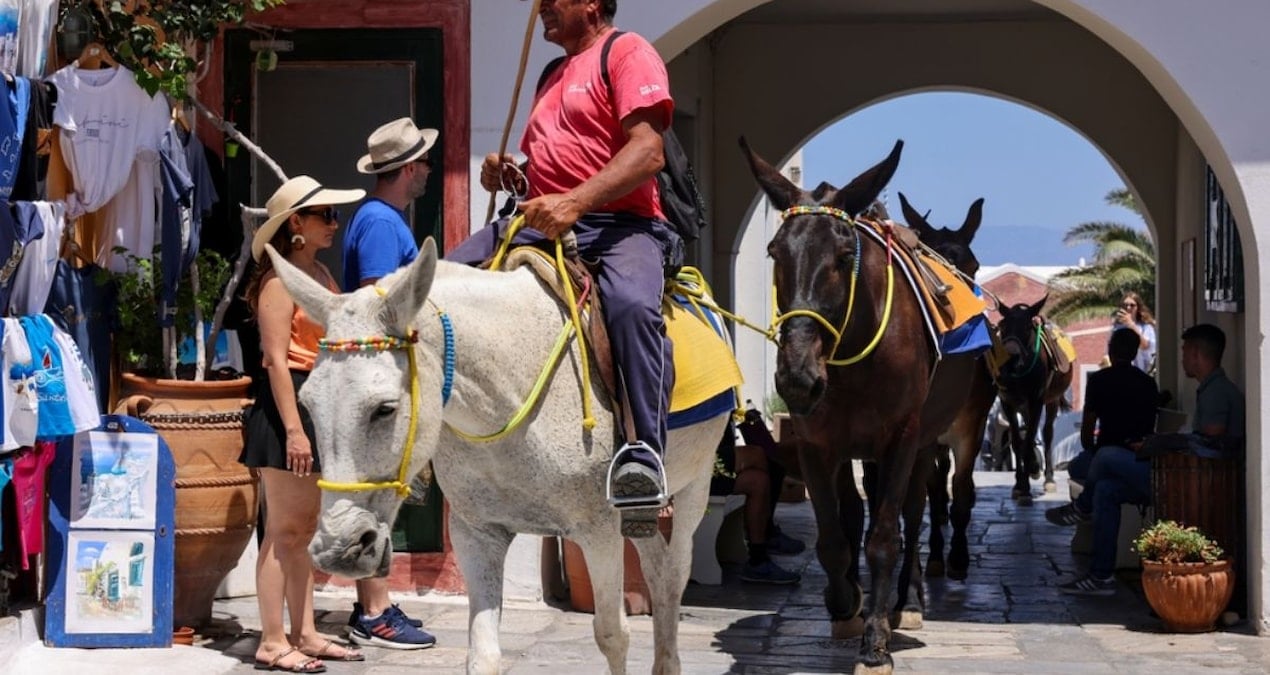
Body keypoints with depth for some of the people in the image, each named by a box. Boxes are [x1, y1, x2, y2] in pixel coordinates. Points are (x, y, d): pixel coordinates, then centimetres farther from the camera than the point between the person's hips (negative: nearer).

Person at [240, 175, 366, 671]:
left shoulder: (321, 273, 15)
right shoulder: (281, 278, -11)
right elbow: (276, 358, -17)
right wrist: (293, 428, -22)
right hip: (288, 403, -9)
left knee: (305, 528, 12)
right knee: (284, 530, -5)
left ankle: (305, 634, 19)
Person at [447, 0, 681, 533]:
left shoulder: (627, 53, 1)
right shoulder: (554, 78, 28)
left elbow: (647, 152, -15)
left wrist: (576, 201, -28)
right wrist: (509, 174, 14)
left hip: (618, 223, -9)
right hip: (541, 223, 9)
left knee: (631, 304, -39)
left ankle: (644, 452, -42)